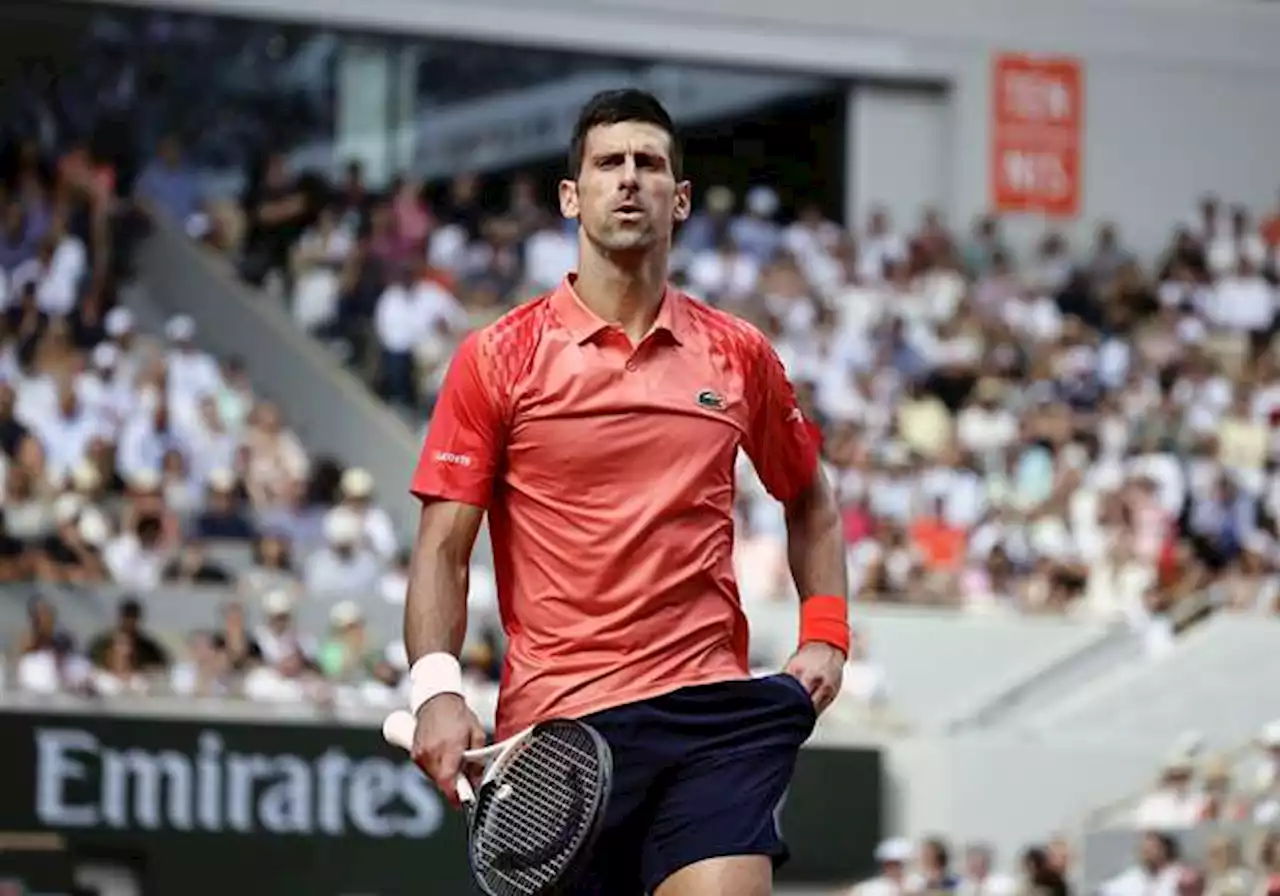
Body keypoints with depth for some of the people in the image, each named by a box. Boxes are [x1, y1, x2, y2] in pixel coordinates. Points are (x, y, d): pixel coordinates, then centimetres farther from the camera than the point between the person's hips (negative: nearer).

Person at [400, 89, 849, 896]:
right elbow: (444, 548, 0)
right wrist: (437, 689, -15)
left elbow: (810, 501, 26)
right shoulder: (499, 358, 3)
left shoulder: (740, 355, 10)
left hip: (712, 708, 1)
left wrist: (826, 634, 11)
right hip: (558, 724, -1)